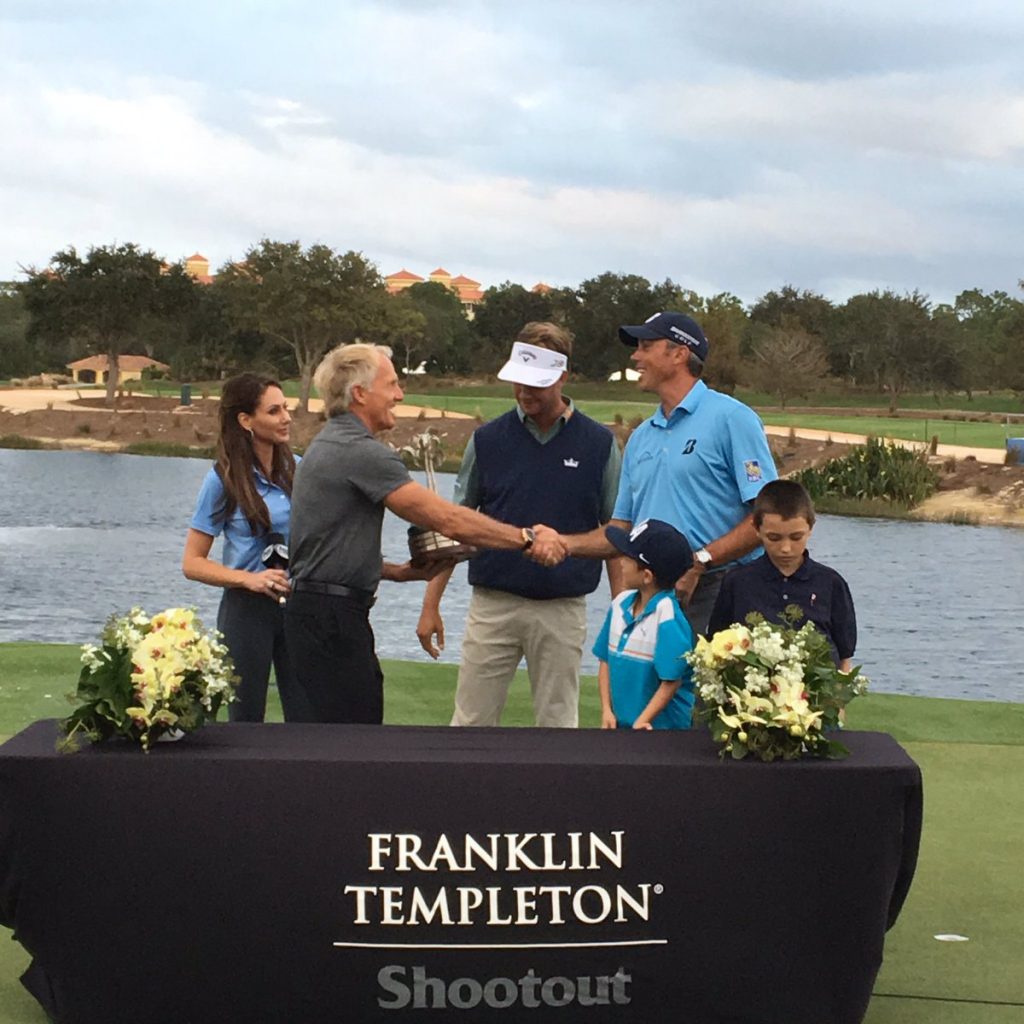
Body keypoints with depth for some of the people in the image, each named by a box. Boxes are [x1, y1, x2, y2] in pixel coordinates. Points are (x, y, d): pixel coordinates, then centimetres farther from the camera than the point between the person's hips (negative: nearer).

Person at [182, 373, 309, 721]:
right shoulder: (224, 480, -7)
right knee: (247, 721, 6)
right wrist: (248, 579, -19)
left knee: (306, 719, 1)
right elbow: (192, 564, -5)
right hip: (248, 610, -3)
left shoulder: (297, 469, 3)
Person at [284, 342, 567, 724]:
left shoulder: (329, 446, 18)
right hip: (331, 617, -11)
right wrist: (525, 538, -13)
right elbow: (446, 518, -19)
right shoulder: (360, 452, -17)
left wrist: (400, 571, 13)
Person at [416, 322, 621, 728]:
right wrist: (431, 604, 1)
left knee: (559, 729, 7)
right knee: (470, 725, 3)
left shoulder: (598, 444, -1)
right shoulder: (488, 439, 2)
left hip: (563, 609, -1)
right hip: (493, 603, 1)